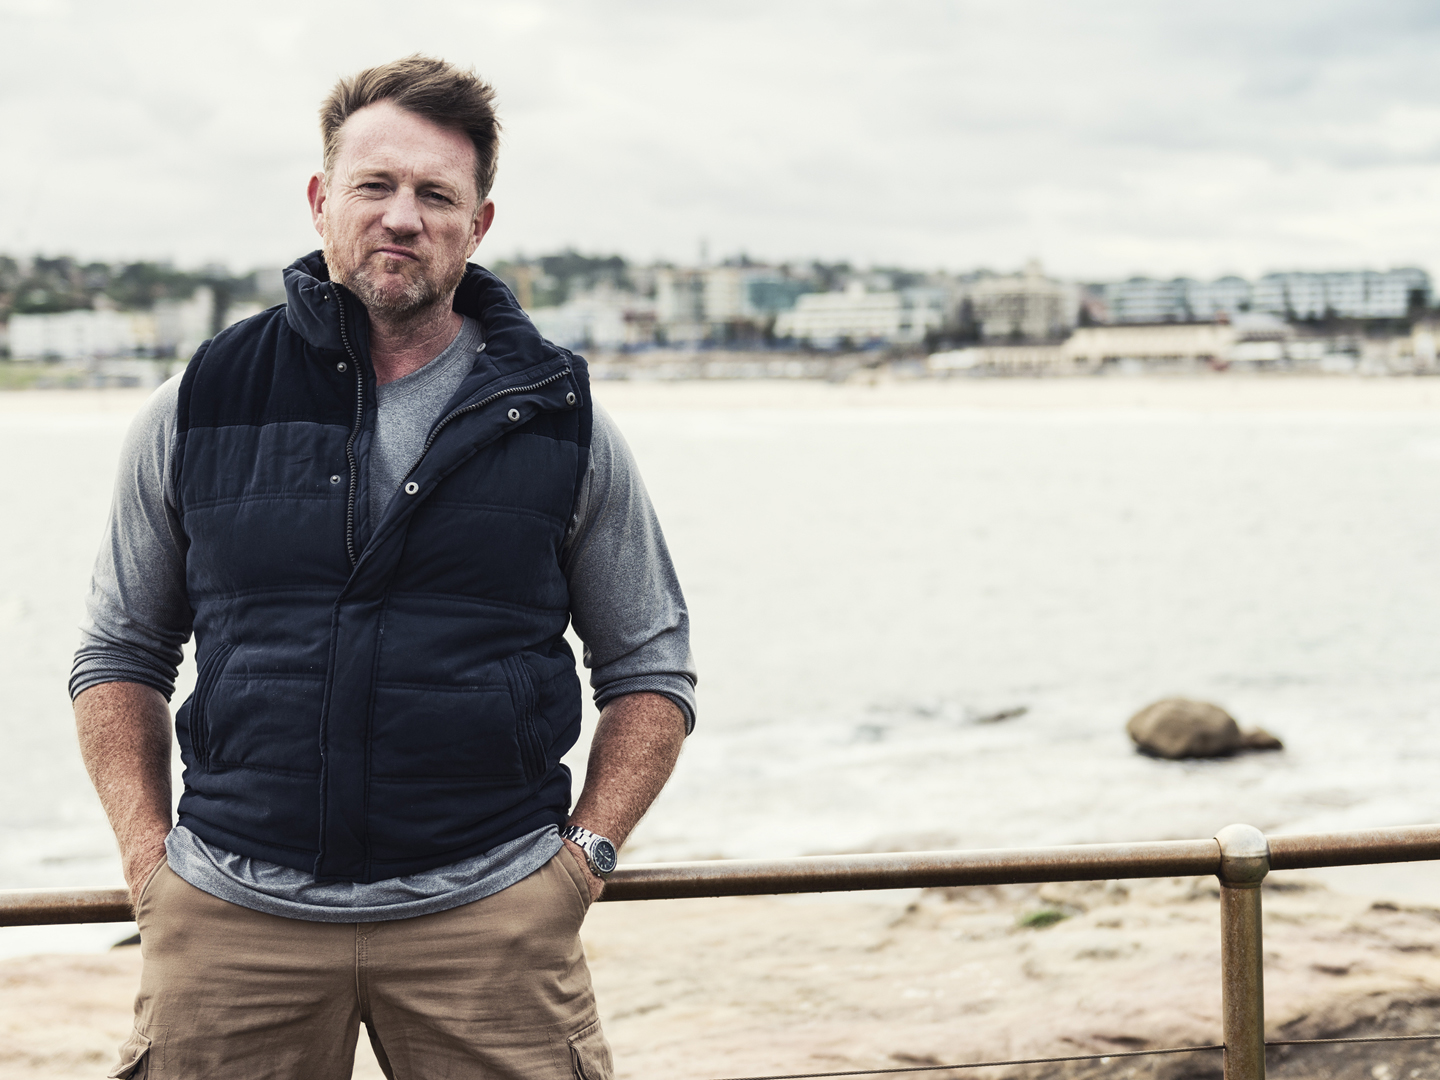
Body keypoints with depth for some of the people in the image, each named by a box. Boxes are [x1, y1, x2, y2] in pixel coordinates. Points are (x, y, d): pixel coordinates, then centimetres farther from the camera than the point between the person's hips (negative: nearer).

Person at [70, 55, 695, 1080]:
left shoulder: (562, 422, 5)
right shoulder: (199, 408, 5)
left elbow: (651, 669, 11)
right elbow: (120, 652, 14)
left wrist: (582, 859, 0)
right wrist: (149, 860, 3)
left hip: (490, 918, 0)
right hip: (231, 917, 1)